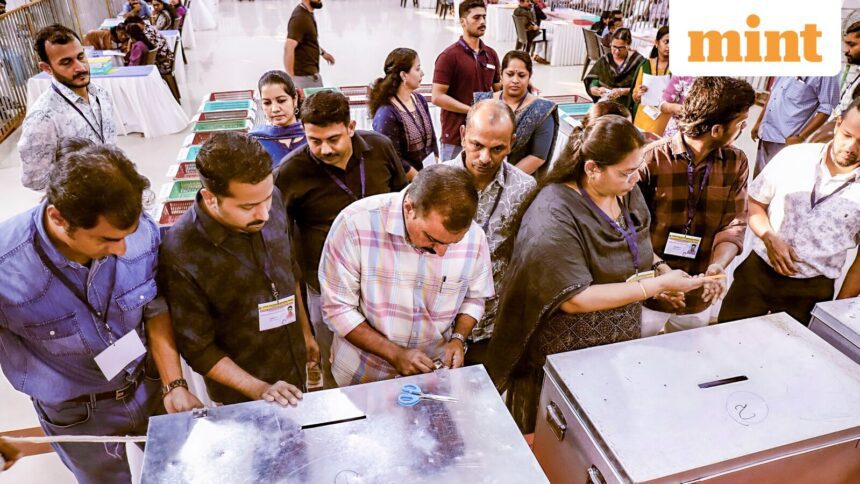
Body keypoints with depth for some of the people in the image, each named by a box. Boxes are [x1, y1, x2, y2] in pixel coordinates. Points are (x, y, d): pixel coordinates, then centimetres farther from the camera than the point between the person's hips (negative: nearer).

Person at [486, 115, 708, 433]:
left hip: (622, 345, 6)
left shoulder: (628, 192, -2)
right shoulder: (554, 214, -24)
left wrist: (661, 270, -4)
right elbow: (575, 299, -27)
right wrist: (657, 285, -23)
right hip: (563, 357, -6)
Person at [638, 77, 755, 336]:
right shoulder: (652, 159, -18)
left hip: (700, 297, 5)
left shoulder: (736, 163, -2)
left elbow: (734, 226, -3)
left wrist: (718, 265, -21)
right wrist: (659, 268, -26)